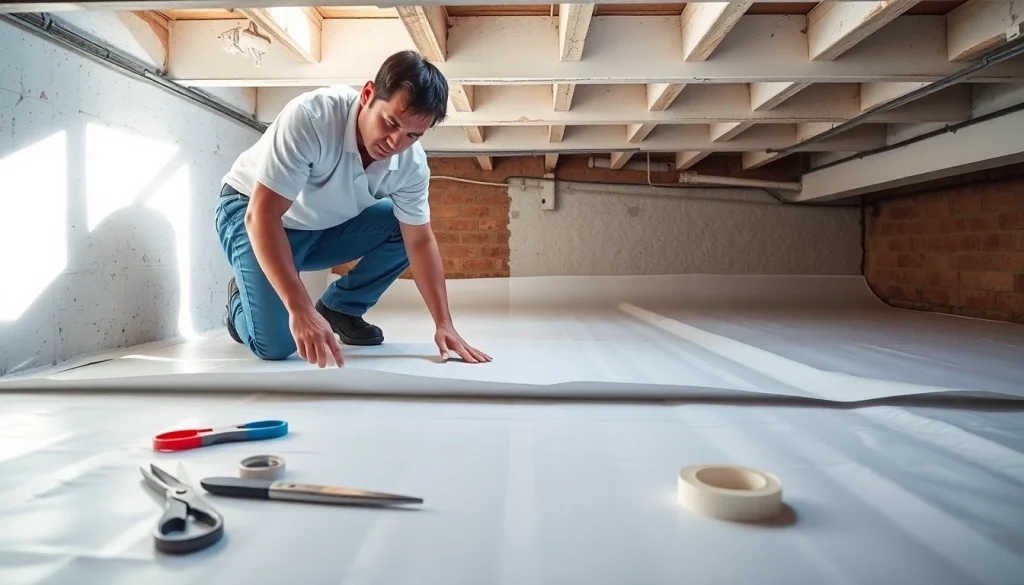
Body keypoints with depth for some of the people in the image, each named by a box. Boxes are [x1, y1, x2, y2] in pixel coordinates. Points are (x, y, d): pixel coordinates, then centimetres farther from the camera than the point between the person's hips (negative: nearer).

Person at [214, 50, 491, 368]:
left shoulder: (412, 163, -19)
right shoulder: (311, 117, -36)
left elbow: (420, 241, -11)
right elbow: (262, 215, -37)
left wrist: (444, 325, -19)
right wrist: (300, 309, -46)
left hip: (326, 226, 5)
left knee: (405, 228, -16)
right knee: (276, 344, -21)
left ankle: (339, 307, 3)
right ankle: (242, 298, 14)